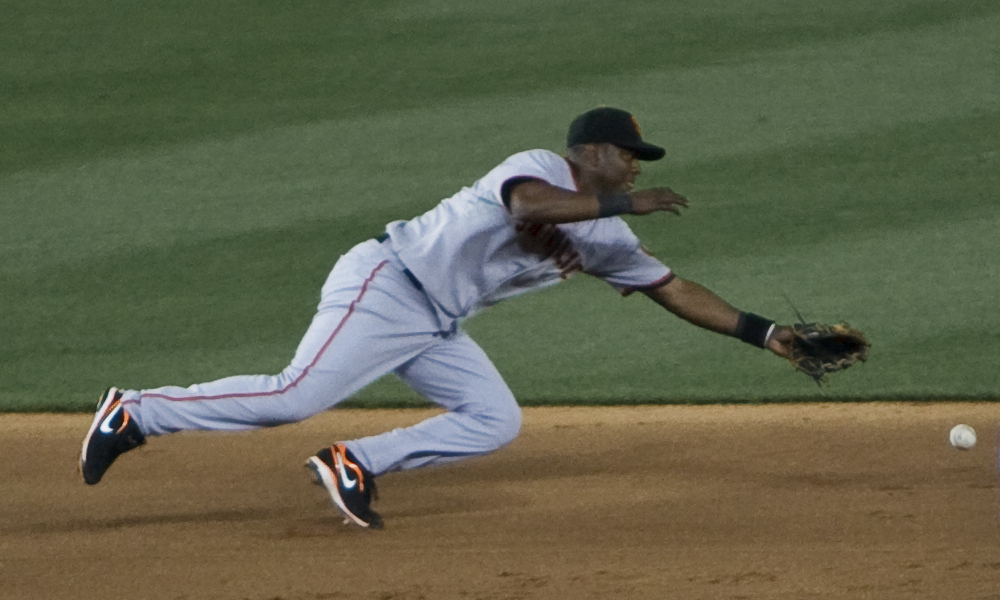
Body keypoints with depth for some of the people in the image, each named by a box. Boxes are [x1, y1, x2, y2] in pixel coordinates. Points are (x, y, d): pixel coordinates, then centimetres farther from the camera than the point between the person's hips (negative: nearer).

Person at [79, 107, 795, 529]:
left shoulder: (604, 239, 14)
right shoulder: (541, 167, -11)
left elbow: (675, 289, 18)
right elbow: (527, 204, -35)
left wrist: (763, 332, 13)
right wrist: (623, 204, -32)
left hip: (435, 326, 9)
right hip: (384, 284, -9)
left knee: (495, 421, -4)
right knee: (293, 397, -18)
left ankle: (355, 463, -2)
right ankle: (136, 414, -9)